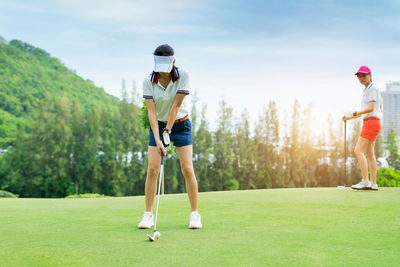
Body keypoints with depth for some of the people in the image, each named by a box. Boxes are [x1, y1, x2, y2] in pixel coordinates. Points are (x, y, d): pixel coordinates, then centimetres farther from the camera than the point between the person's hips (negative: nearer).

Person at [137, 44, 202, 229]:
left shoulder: (183, 77, -18)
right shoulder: (148, 82, -14)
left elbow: (176, 105, -19)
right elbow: (151, 111, -18)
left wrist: (168, 130, -20)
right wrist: (158, 139, -26)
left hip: (180, 125, -1)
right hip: (158, 125, 1)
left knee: (187, 169, -8)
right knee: (152, 169, -7)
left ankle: (195, 214, 3)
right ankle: (148, 215, 2)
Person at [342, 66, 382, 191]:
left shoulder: (372, 88, -9)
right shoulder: (368, 90, 20)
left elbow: (371, 108, -20)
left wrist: (355, 113, -12)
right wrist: (349, 117, 18)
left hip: (371, 123, -10)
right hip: (370, 123, 10)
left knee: (358, 151, -15)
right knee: (369, 154, 7)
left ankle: (365, 181, -18)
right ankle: (373, 183, 7)